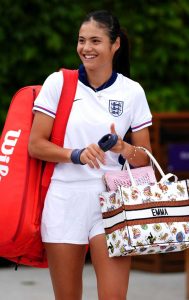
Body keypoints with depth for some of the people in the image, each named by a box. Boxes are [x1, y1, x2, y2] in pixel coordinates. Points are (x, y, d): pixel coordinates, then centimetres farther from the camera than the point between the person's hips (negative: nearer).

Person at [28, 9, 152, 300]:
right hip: (64, 199, 0)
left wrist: (124, 149, -14)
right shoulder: (58, 82, 2)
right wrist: (76, 154, -15)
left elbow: (145, 158, 8)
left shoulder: (132, 91, 4)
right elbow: (35, 145, 0)